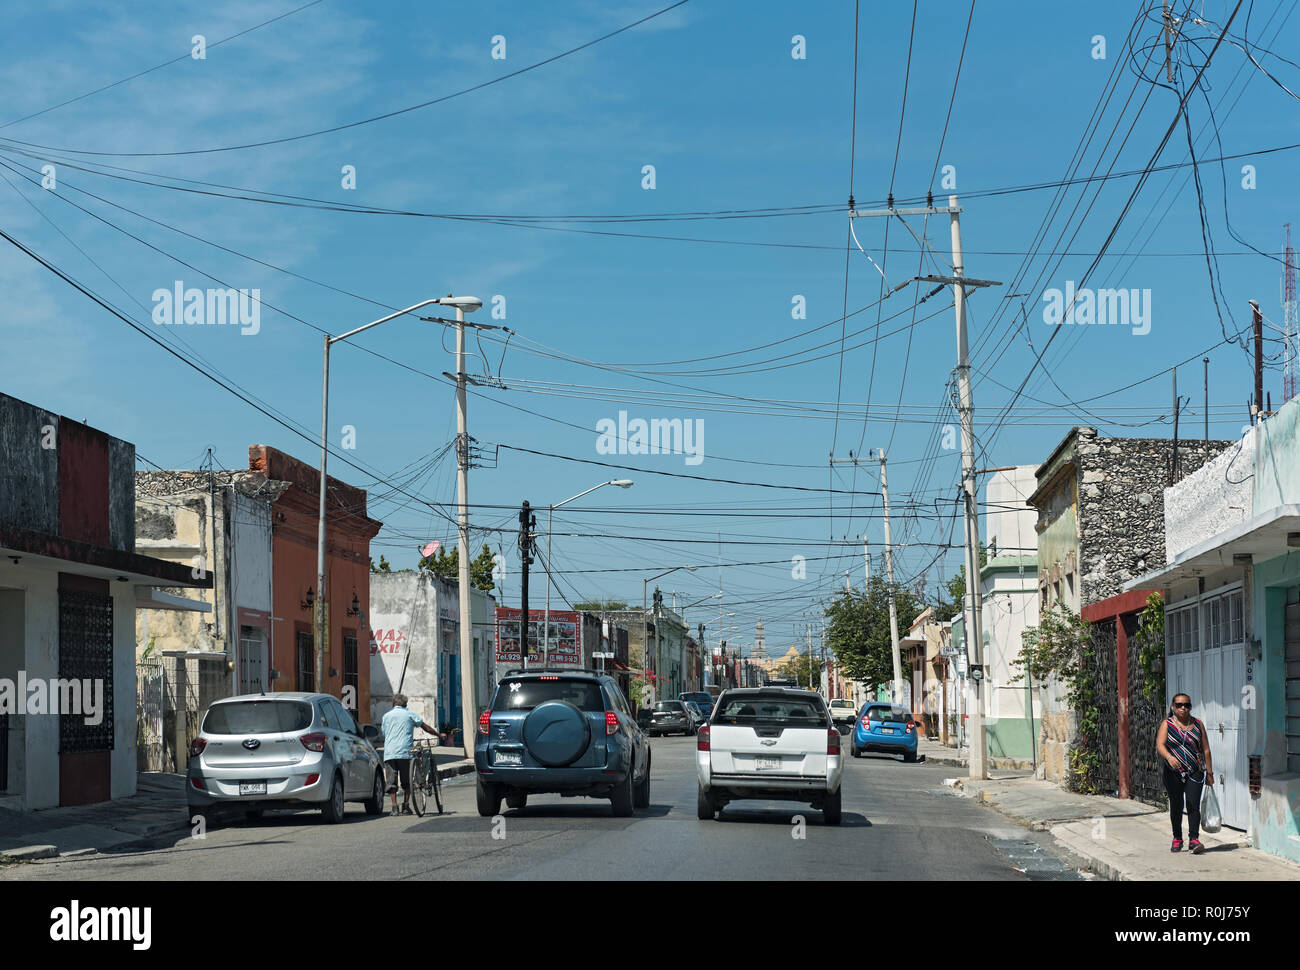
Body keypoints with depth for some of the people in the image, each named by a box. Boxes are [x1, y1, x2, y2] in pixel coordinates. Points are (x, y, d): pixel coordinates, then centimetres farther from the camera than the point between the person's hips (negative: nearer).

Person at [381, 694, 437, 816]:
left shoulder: (386, 716, 14)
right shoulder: (410, 714, 9)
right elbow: (426, 727, 14)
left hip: (389, 753, 1)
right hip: (405, 751, -1)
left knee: (392, 782, 2)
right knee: (407, 782, 10)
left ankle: (394, 808, -6)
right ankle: (405, 807, 7)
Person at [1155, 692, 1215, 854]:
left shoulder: (1197, 724, 9)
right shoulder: (1167, 724, 3)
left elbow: (1205, 749, 11)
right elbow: (1160, 745, -12)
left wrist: (1209, 773, 9)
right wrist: (1169, 757, -32)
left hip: (1195, 772, 0)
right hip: (1173, 772, 0)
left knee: (1193, 805, -11)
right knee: (1176, 806, 5)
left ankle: (1194, 839, -14)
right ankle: (1177, 839, 17)